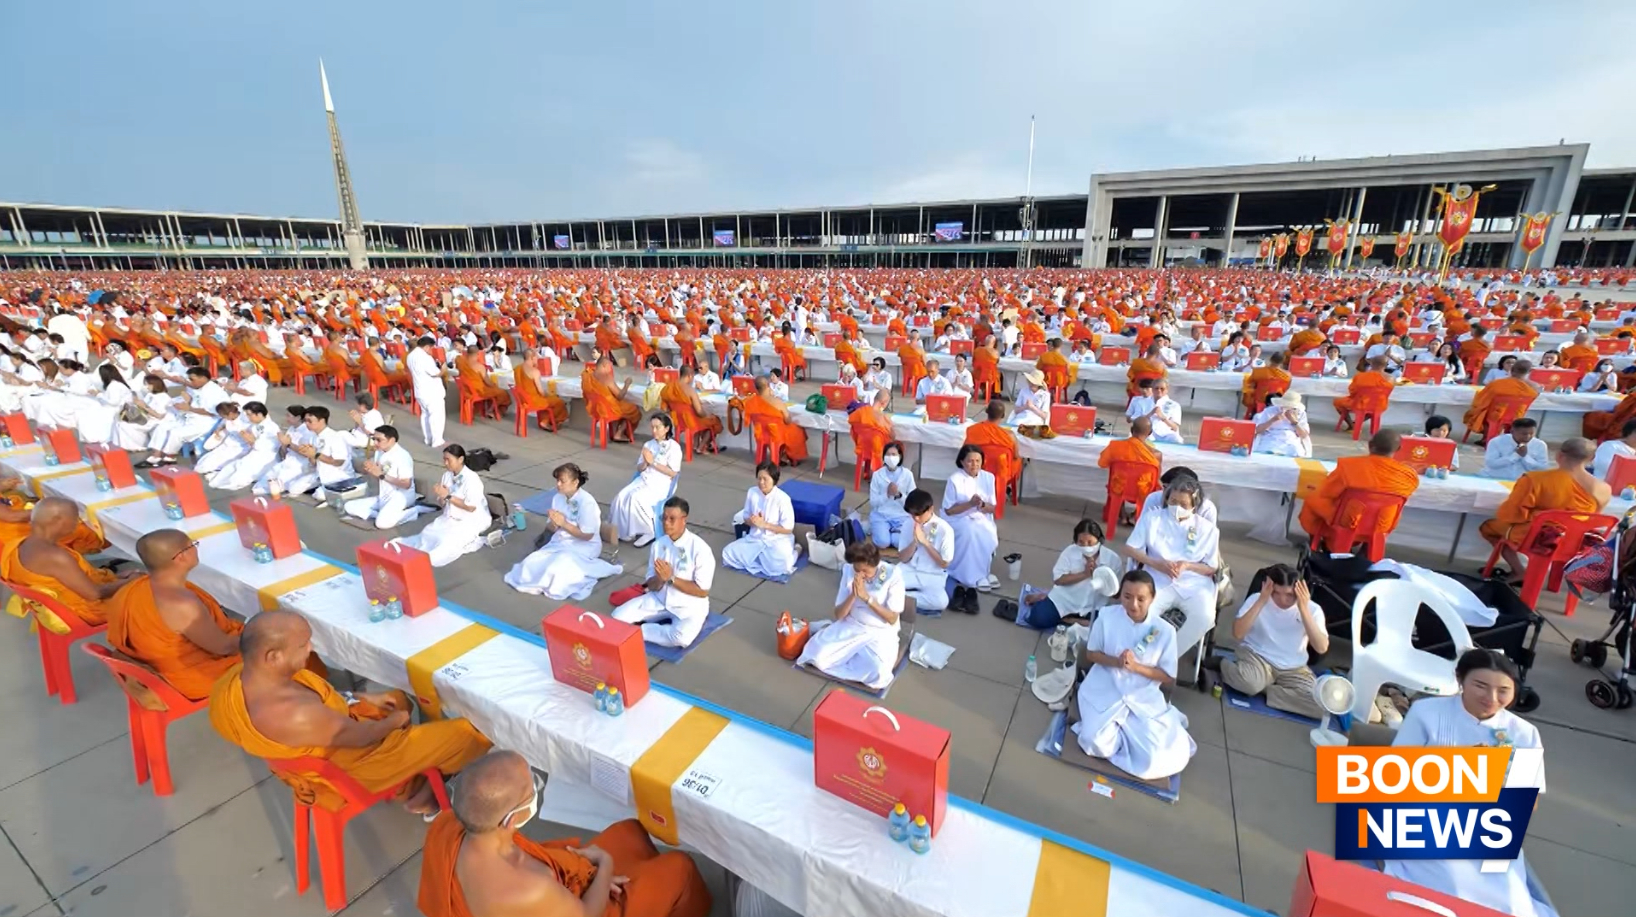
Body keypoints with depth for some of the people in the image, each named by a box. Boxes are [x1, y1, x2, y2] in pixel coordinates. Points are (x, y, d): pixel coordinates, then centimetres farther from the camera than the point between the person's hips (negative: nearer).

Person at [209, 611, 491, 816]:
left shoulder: (238, 675, -15)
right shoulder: (293, 715, -41)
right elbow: (358, 736, -25)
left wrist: (360, 698, 3)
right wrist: (394, 722, -5)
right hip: (346, 771, -9)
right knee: (465, 733, -6)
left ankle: (411, 787, 28)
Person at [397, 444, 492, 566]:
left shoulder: (471, 479, -16)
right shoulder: (447, 475, 5)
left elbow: (471, 507, -22)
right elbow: (443, 504, 10)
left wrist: (448, 496, -20)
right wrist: (441, 497, -14)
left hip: (470, 522, -7)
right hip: (450, 518, 7)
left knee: (448, 542, -28)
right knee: (428, 534, -15)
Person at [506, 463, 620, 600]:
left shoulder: (587, 502, -21)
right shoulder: (557, 497, -1)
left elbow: (587, 536, -20)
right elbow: (553, 529, 6)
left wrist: (563, 523, -24)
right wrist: (553, 522, -19)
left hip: (584, 547, -7)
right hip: (560, 542, 7)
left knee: (556, 569, -28)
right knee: (532, 564, -13)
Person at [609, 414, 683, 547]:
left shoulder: (674, 447, -5)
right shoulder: (648, 444, 13)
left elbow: (673, 472, -12)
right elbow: (639, 469, 14)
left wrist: (653, 462, -14)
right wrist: (645, 463, -9)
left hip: (661, 483, -6)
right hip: (644, 479, 6)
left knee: (636, 498, -30)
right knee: (622, 496, -21)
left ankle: (649, 532, -14)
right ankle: (623, 531, -11)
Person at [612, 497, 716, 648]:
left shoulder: (700, 549, -19)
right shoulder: (658, 544, -3)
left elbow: (702, 591, -17)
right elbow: (652, 586, 1)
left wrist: (671, 578, -22)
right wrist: (660, 579, -23)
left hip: (689, 605, -4)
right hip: (659, 600, 5)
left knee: (681, 637, -34)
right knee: (618, 616, -11)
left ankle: (640, 630, -9)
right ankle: (666, 626, -1)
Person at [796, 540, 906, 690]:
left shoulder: (893, 575, -15)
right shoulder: (848, 571, -7)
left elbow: (892, 619, -14)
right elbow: (839, 614, -4)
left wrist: (867, 597, -24)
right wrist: (853, 595, -22)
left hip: (880, 633, -2)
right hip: (850, 627, 2)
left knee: (876, 674, -29)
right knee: (817, 656, -22)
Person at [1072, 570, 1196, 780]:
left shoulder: (1165, 630, -11)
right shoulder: (1107, 616, -11)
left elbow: (1169, 677, -4)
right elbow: (1090, 653, 1)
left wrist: (1136, 666, -20)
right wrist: (1115, 661, -19)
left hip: (1145, 698, 0)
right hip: (1106, 691, 0)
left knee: (1160, 760, -16)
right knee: (1097, 743, -21)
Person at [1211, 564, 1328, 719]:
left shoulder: (1312, 609, -5)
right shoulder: (1256, 599, -8)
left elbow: (1322, 648, -17)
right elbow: (1238, 634, -20)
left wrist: (1304, 609, -24)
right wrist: (1261, 601, -23)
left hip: (1293, 670, 3)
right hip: (1255, 656, -3)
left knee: (1323, 705, -25)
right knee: (1250, 682, -37)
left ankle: (1261, 688, -10)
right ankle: (1223, 664, -5)